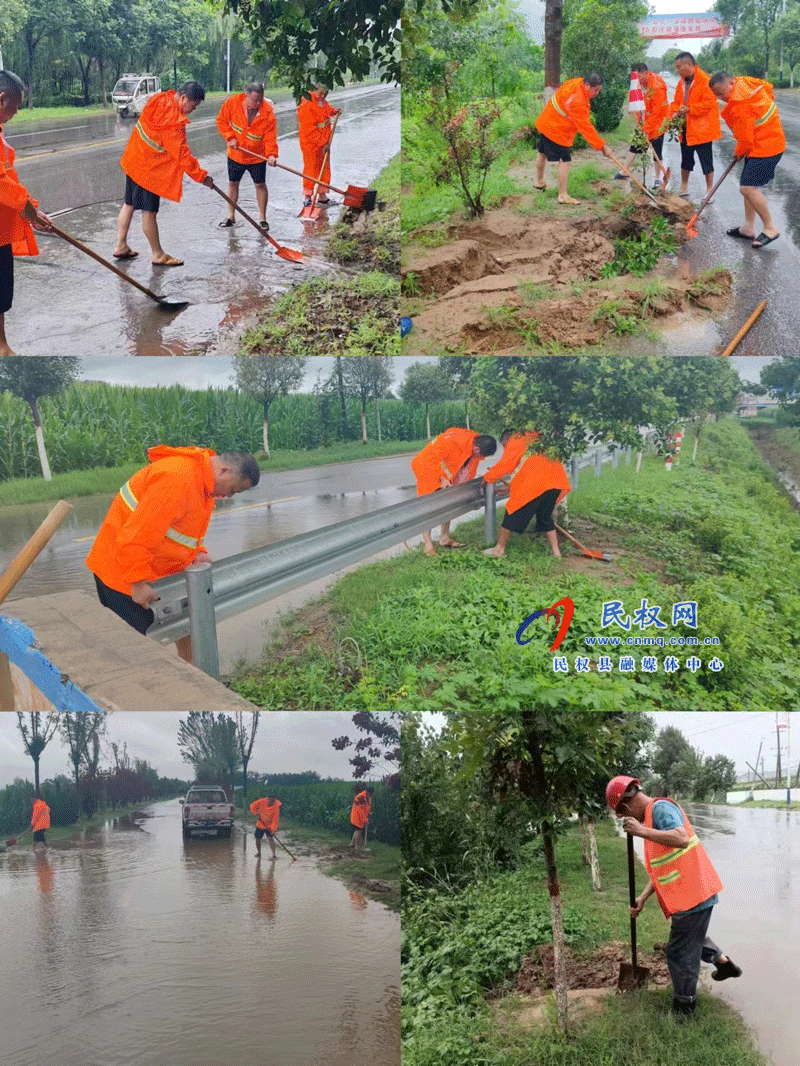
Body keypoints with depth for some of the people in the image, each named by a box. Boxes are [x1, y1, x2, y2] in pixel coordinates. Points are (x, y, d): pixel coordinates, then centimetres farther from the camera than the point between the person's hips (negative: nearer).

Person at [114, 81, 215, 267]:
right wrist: (201, 175, -18)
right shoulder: (173, 120, -27)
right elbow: (182, 154, -24)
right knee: (149, 211, 0)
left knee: (129, 204, 17)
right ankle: (158, 255, 9)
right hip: (149, 168, -10)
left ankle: (121, 246, 27)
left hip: (134, 160, 10)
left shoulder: (161, 99, 1)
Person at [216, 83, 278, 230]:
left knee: (260, 185, 3)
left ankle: (262, 218, 15)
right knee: (233, 183, 12)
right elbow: (221, 121, -2)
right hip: (235, 154, 2)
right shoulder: (232, 103, -15)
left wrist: (271, 154, -32)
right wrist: (230, 137, -14)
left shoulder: (267, 111, -18)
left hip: (257, 156, -2)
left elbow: (270, 135, -18)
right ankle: (231, 215, 26)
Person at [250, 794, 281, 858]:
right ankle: (259, 853, 28)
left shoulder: (276, 807, -21)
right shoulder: (262, 802, -16)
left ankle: (274, 855, -16)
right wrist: (256, 813, -15)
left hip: (269, 826, -3)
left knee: (270, 838, -19)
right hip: (260, 824, 3)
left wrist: (273, 829, -31)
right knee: (257, 839, 7)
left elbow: (275, 819, -24)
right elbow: (253, 806, -3)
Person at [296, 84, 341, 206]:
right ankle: (307, 198, 5)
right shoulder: (306, 105, -21)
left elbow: (327, 110, 31)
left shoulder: (322, 101, 7)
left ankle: (322, 195, 24)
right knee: (311, 168, -4)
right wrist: (322, 142, -24)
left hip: (324, 142, 9)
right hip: (310, 143, -9)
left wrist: (334, 111, 8)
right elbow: (309, 129, -24)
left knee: (324, 167, 13)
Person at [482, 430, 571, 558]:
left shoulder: (515, 441, 9)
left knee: (514, 513, 5)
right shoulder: (534, 437, 31)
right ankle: (555, 551, 17)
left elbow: (504, 465, 6)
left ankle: (499, 549, 10)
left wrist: (487, 477, 20)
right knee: (545, 517, 21)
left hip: (535, 482, -7)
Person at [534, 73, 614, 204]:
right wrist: (602, 146, -24)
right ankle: (563, 195, -9)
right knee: (564, 161, -10)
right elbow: (586, 128, -28)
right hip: (557, 131, -11)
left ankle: (539, 182, 48)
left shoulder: (576, 82, -5)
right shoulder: (578, 102, -32)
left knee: (543, 153, 27)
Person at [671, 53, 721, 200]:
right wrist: (676, 112, -3)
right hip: (686, 128, 8)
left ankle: (709, 190, 10)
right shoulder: (682, 82, 11)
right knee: (686, 159, 17)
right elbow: (676, 101, 17)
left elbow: (708, 102, -21)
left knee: (706, 160, 0)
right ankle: (684, 189, 30)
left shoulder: (705, 80, -15)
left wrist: (689, 109, -24)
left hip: (701, 128, -8)